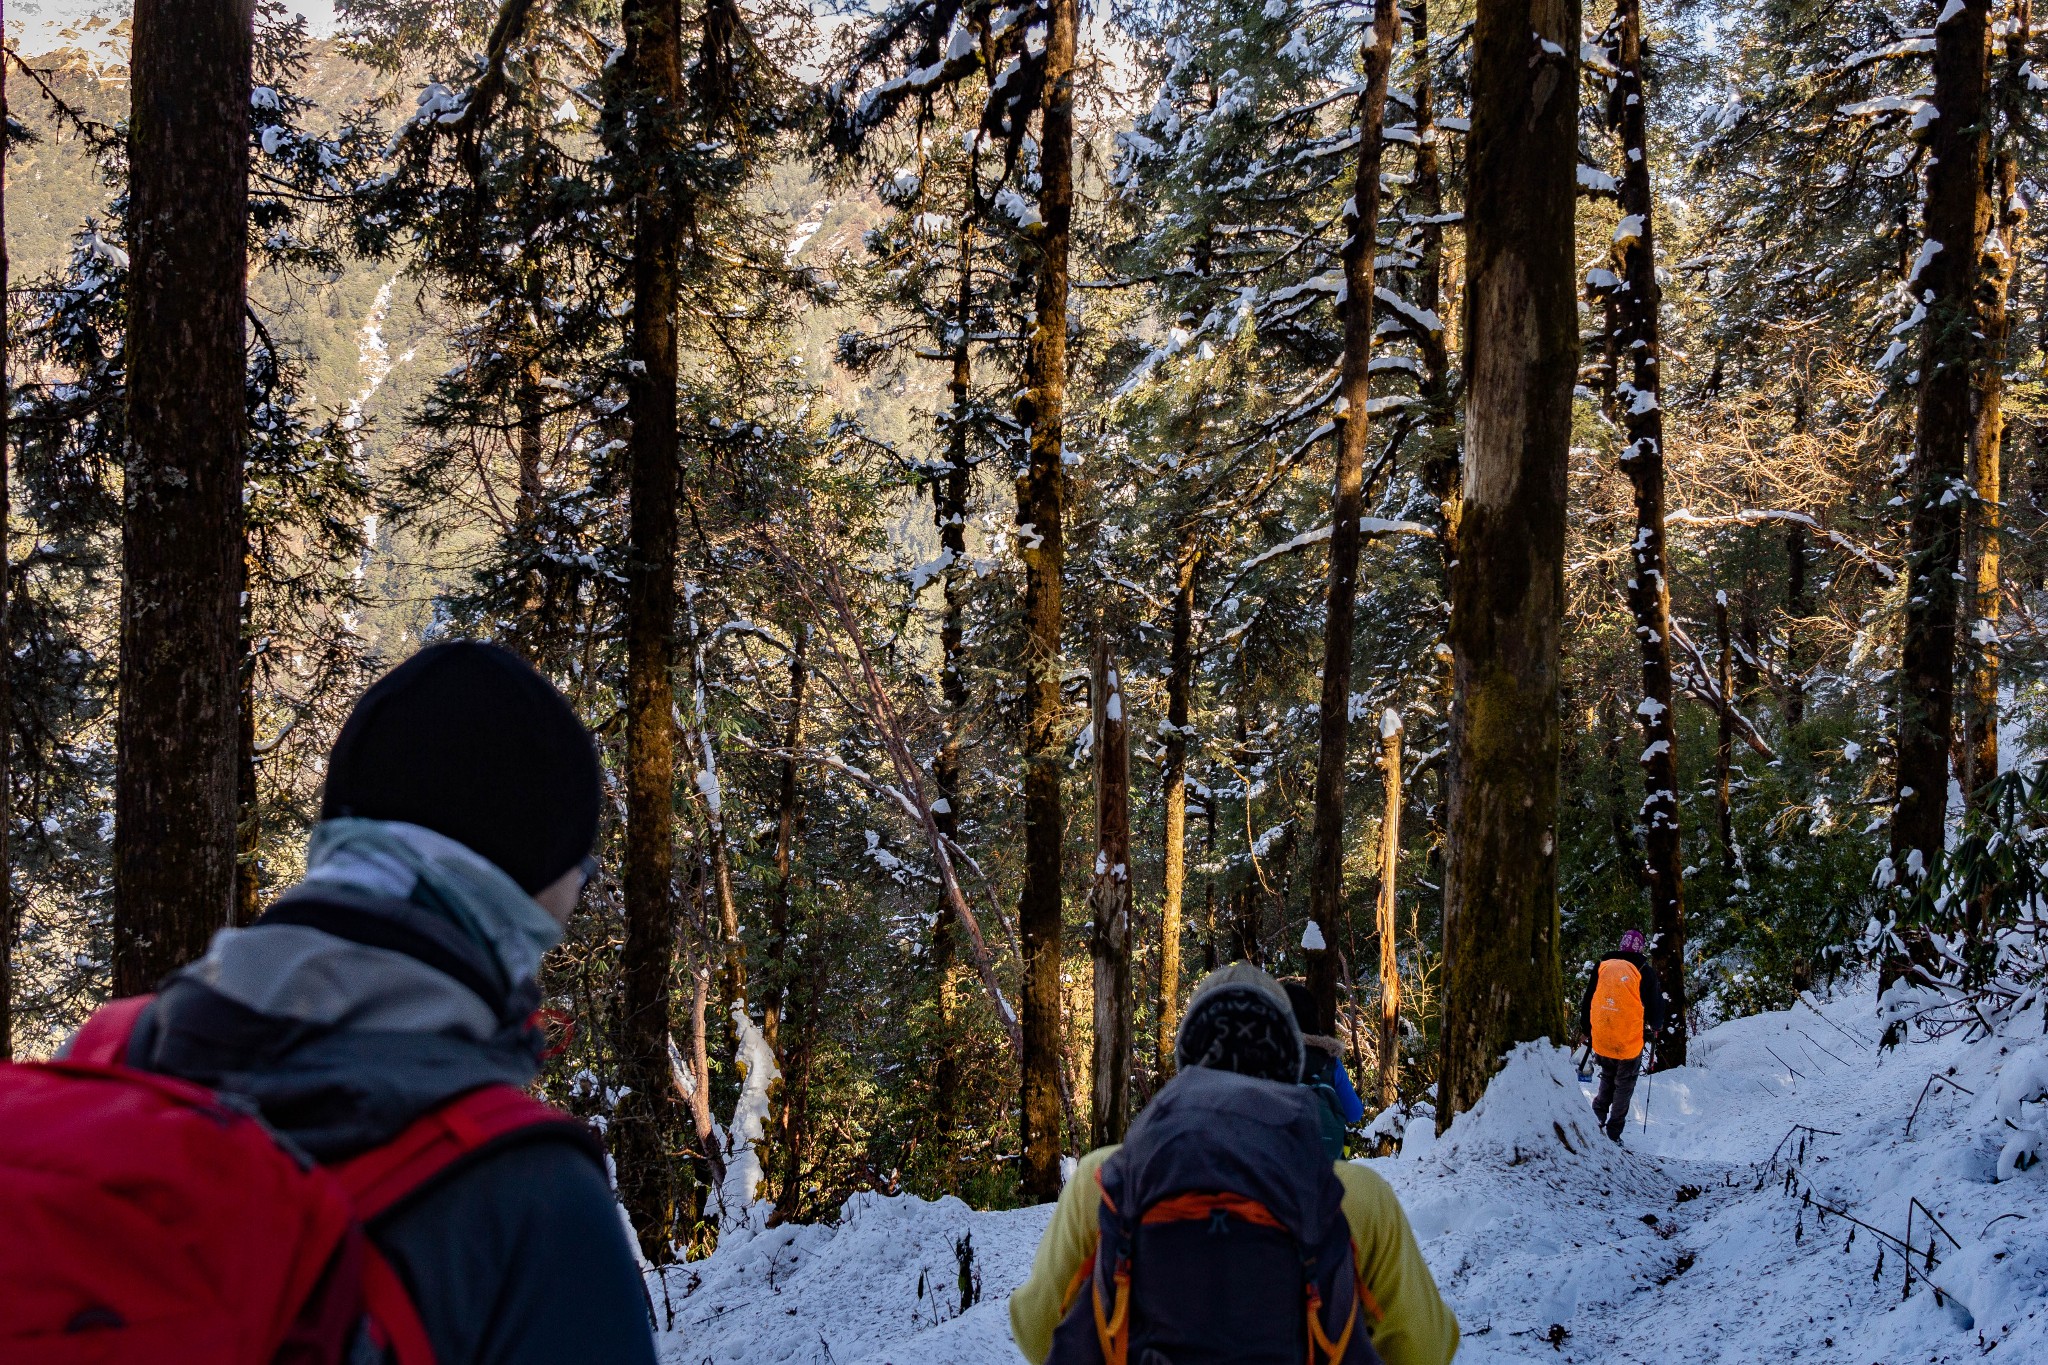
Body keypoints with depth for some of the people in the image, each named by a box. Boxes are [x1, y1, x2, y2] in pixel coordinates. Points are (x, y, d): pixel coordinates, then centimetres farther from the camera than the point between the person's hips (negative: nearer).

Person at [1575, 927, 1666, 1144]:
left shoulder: (1602, 966, 3)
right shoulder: (1644, 971, -6)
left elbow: (1587, 1002, 10)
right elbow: (1655, 1004, 0)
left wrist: (1585, 1030, 24)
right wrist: (1654, 1028, 21)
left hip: (1601, 1039, 3)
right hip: (1630, 1042, -3)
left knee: (1607, 1077, 25)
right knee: (1624, 1085, 11)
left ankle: (1598, 1113, 10)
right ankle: (1613, 1132, 10)